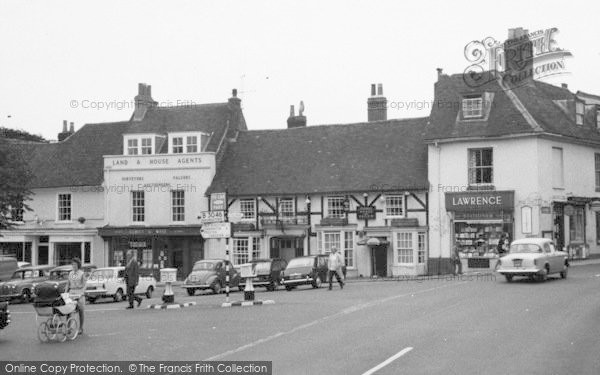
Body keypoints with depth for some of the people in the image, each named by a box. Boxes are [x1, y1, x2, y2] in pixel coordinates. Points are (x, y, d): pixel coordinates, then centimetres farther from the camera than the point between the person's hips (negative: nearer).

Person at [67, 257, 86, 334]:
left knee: (81, 311, 1)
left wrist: (81, 294, -17)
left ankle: (81, 328, 9)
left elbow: (84, 285, -6)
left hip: (80, 293, -4)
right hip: (71, 292, 4)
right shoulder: (70, 273, 12)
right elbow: (68, 284, 15)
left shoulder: (82, 273, -1)